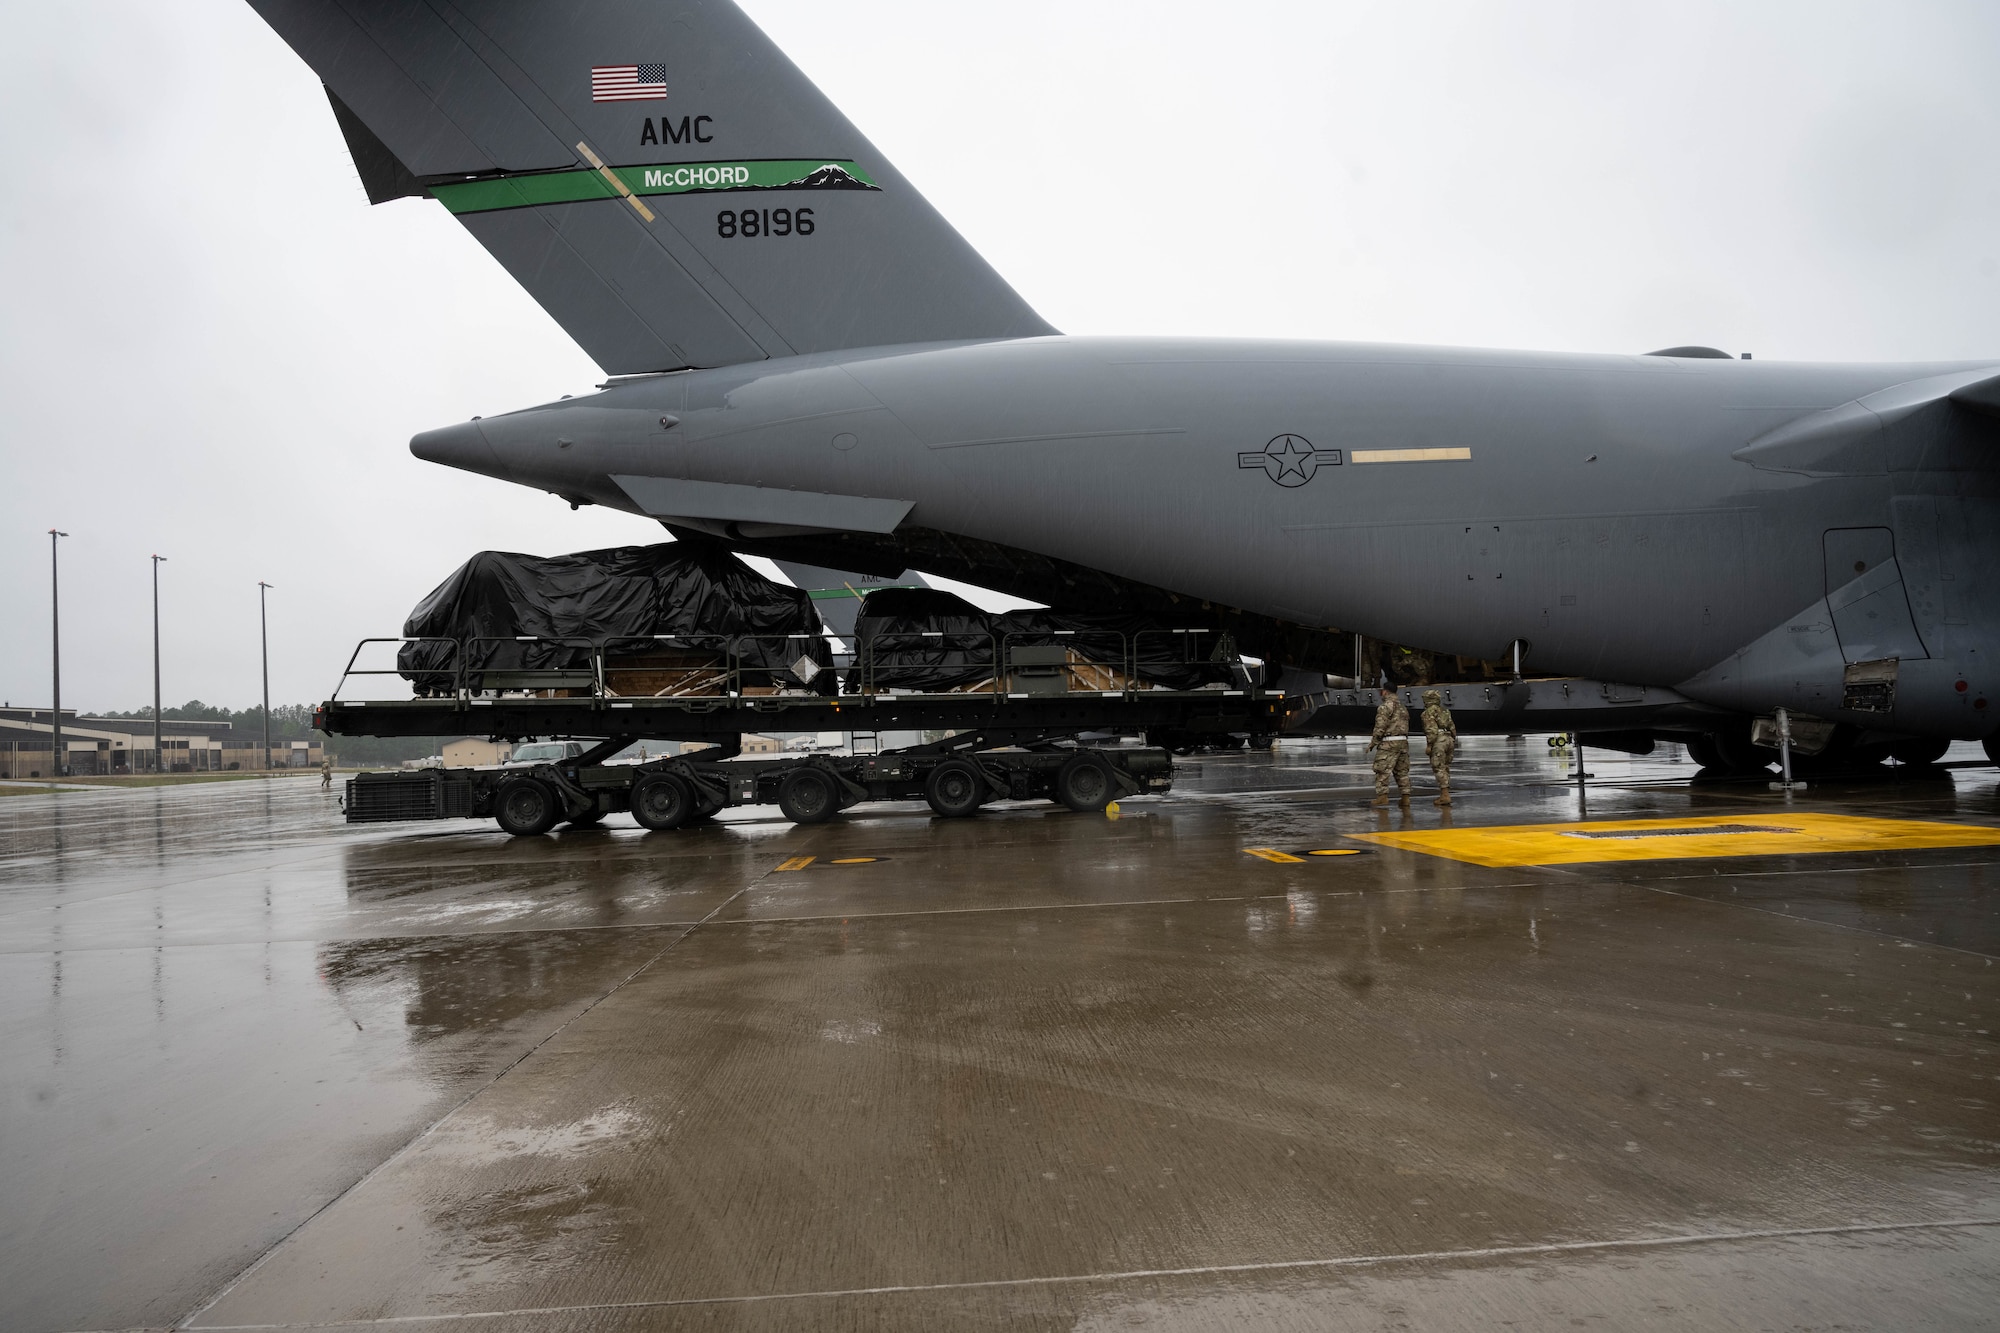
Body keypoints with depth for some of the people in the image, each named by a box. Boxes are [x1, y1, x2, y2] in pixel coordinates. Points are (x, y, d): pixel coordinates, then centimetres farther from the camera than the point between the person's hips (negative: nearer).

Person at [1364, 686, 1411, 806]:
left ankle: (1382, 796, -12)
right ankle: (1405, 797, 6)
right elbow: (1405, 726, 15)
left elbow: (1381, 725, -14)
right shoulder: (1403, 707, 19)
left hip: (1389, 742, -8)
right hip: (1403, 741, 8)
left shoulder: (1386, 705, -8)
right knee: (1402, 771, 10)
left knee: (1382, 770, -6)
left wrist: (1373, 742, -6)